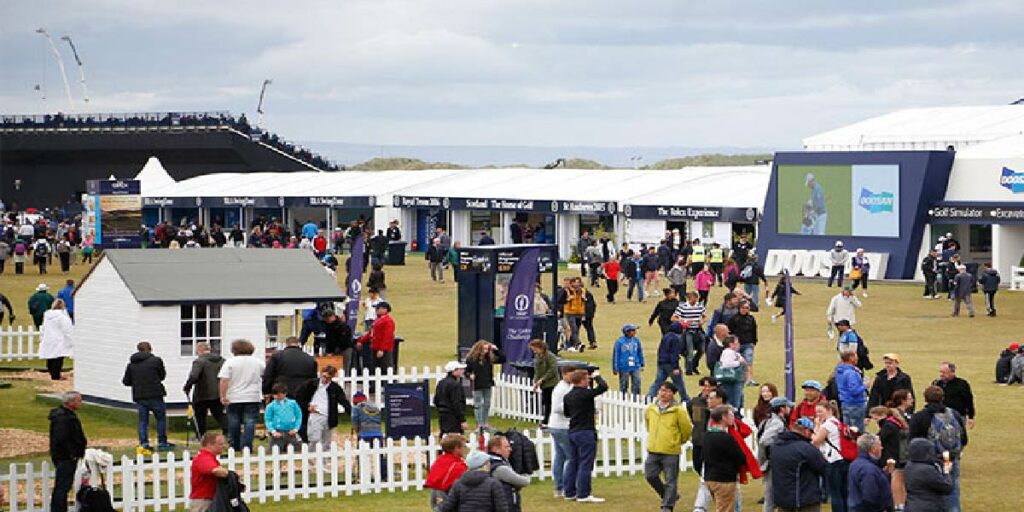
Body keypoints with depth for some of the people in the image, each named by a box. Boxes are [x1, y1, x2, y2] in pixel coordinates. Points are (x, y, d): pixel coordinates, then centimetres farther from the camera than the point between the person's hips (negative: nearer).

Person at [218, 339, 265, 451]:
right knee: (249, 422, -2)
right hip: (252, 398, 1)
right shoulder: (257, 362, 5)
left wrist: (223, 396, -10)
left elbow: (224, 380, -12)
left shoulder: (230, 362, -5)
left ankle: (235, 447, 18)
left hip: (234, 399, -1)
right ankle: (246, 446, -13)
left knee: (234, 422, 10)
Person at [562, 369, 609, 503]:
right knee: (585, 464, -4)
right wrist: (597, 376, -2)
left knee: (572, 462, 13)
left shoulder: (568, 396, 8)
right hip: (586, 433, -8)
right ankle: (583, 494, -4)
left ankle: (570, 492, 17)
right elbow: (603, 387, -19)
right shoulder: (585, 394, -16)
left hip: (572, 432, 8)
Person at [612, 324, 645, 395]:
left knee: (637, 384, 1)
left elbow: (640, 353, 14)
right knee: (624, 386, 7)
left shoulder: (636, 340, 2)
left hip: (635, 367, 3)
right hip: (624, 368, -3)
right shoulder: (620, 341, -11)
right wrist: (615, 368, -2)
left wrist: (642, 365, 17)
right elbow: (615, 355, -4)